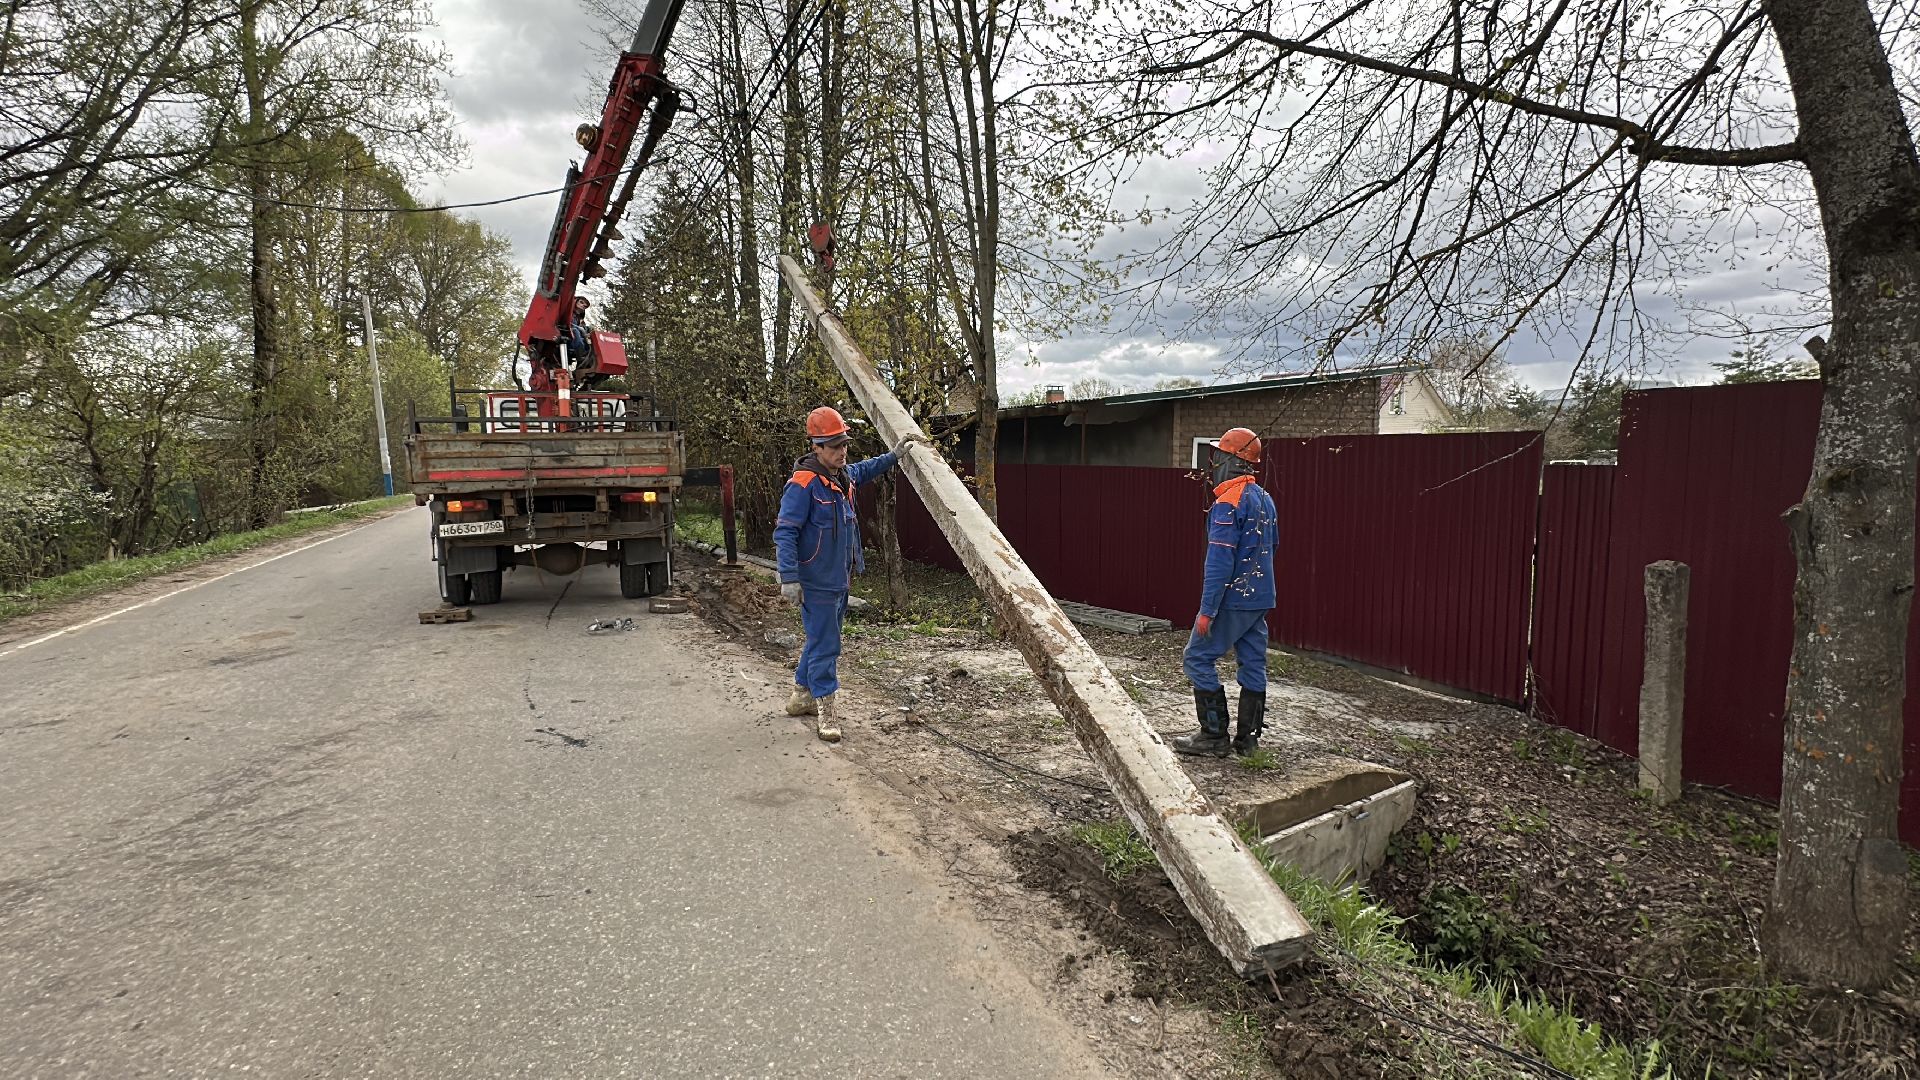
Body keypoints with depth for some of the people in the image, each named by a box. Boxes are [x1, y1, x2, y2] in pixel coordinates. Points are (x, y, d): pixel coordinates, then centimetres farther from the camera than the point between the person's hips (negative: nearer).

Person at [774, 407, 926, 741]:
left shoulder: (845, 475, 7)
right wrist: (789, 578, -26)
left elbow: (867, 469, 32)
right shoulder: (803, 484, -19)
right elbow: (785, 532, -22)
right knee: (825, 645, -4)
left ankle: (801, 697, 35)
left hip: (839, 580, 9)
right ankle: (825, 712, 5)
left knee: (821, 640, 20)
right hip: (816, 583, -9)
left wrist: (894, 453, 20)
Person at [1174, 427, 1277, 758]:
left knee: (1199, 659, 0)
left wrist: (1207, 610, -19)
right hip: (1260, 599, 9)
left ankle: (1214, 736, 2)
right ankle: (1248, 739, 16)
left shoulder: (1229, 502, -18)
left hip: (1232, 598, -9)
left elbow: (1220, 561, -21)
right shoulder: (1264, 499, 12)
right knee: (1253, 665, 10)